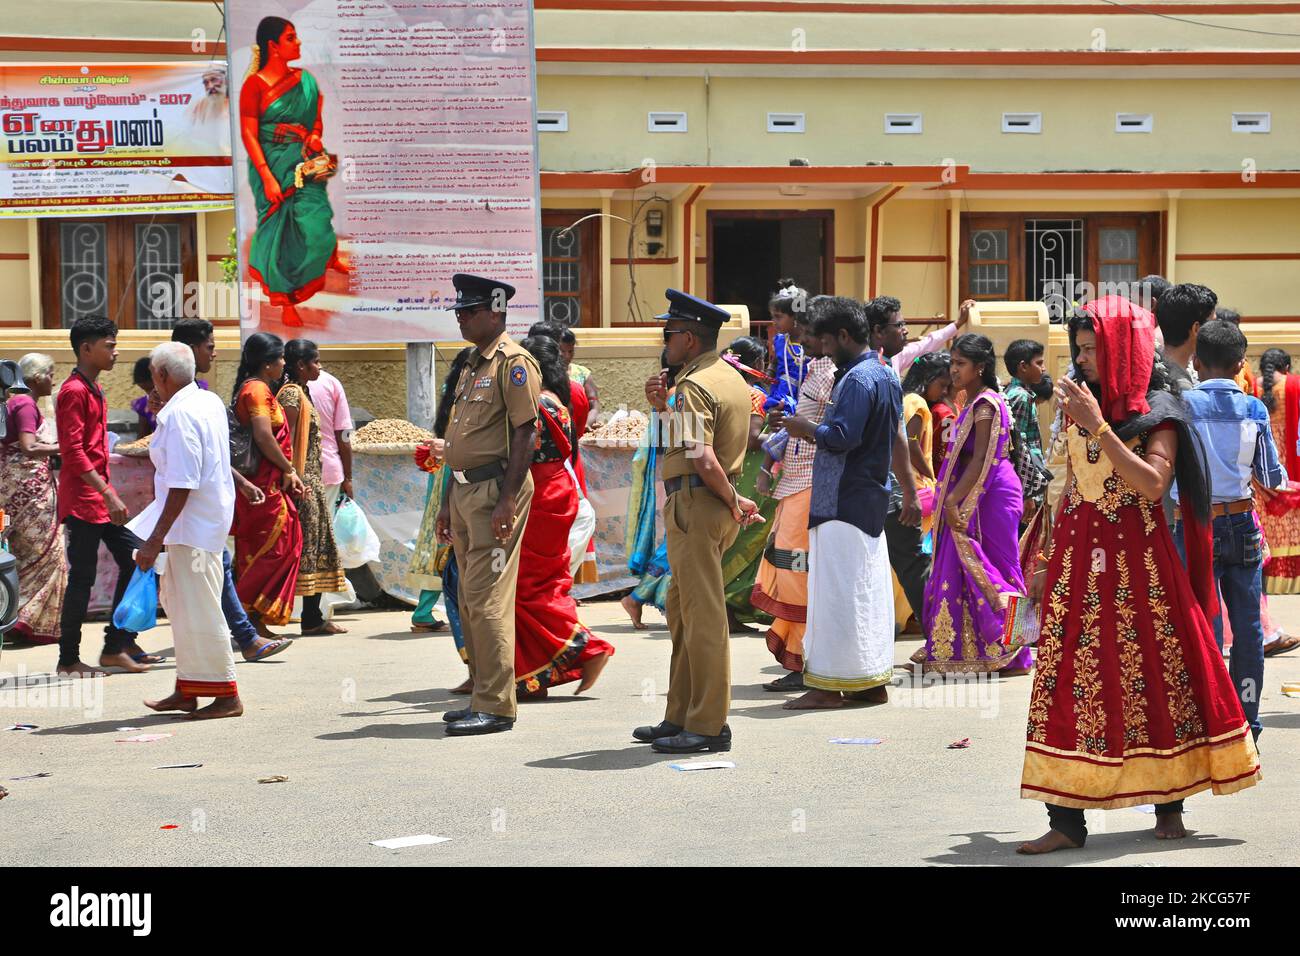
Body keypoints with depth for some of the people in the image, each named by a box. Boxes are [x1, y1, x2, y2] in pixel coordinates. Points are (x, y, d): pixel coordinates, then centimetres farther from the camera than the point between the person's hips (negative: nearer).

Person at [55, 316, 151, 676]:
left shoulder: (94, 390, 16)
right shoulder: (74, 391, -13)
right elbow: (73, 451, -20)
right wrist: (107, 494, -24)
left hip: (101, 497, 10)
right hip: (82, 501, -10)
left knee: (135, 562, 7)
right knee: (82, 578, -5)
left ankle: (117, 646, 12)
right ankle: (69, 659, 3)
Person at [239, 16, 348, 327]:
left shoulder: (305, 81, 5)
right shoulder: (255, 84, -10)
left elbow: (316, 117, 18)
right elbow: (248, 134, -12)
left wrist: (315, 136, -6)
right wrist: (267, 178, -17)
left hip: (305, 163, 4)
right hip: (273, 165, -4)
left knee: (314, 222, -1)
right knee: (281, 231, 2)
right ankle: (285, 302, 14)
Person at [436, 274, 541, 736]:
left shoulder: (513, 363, -10)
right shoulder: (472, 365, 19)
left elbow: (524, 434, -17)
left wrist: (508, 502, -23)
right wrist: (449, 503, 20)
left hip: (496, 490, -10)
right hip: (466, 490, 10)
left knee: (486, 599, -11)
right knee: (471, 600, 12)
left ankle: (496, 707, -7)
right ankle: (483, 697, 19)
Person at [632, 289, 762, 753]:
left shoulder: (694, 386, -16)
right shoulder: (733, 379, 15)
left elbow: (703, 460, -26)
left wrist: (733, 500, -12)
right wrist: (663, 407, 10)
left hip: (695, 502, -10)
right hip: (717, 505, 10)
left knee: (702, 615, -6)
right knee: (682, 610, 17)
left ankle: (708, 726, -2)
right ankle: (681, 717, 23)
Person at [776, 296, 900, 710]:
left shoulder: (857, 379, -16)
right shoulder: (886, 374, 16)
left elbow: (841, 438, -23)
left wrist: (808, 428, -6)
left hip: (843, 501, -10)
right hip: (872, 498, 10)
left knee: (837, 590, -7)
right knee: (869, 589, 12)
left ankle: (828, 684, -5)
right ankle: (873, 680, 17)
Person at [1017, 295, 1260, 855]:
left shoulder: (1156, 413, -4)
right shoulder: (1080, 406, 12)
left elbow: (1151, 482, -21)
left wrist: (1098, 427, -22)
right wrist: (1047, 557, 15)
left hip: (1137, 558, -4)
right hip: (1078, 558, 4)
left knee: (1153, 674, 1)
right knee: (1069, 679, -4)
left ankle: (1168, 805, 15)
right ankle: (1066, 819, -4)